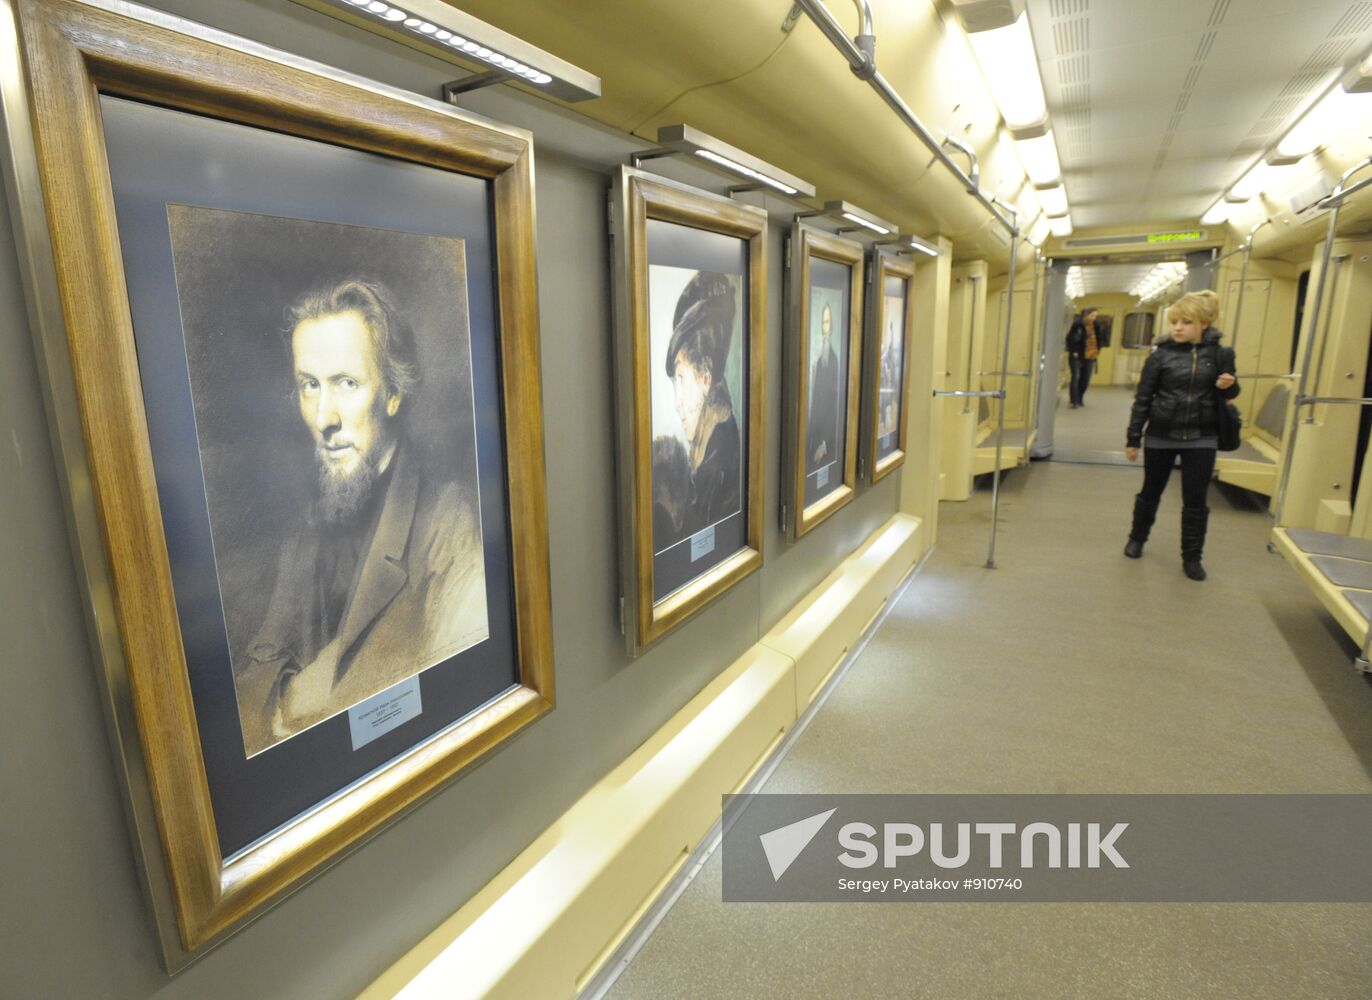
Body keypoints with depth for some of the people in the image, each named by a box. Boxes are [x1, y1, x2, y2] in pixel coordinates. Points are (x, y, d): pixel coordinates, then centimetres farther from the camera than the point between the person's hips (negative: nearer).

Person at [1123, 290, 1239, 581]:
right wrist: (1133, 438, -5)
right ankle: (1137, 538, 36)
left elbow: (1229, 394, 11)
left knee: (1195, 500, 5)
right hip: (1161, 437, -1)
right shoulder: (1161, 355, -8)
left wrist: (1228, 386, -14)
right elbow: (1142, 399, -5)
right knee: (1151, 492, 14)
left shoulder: (1220, 354, -1)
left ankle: (1192, 557, 19)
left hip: (1201, 439, 1)